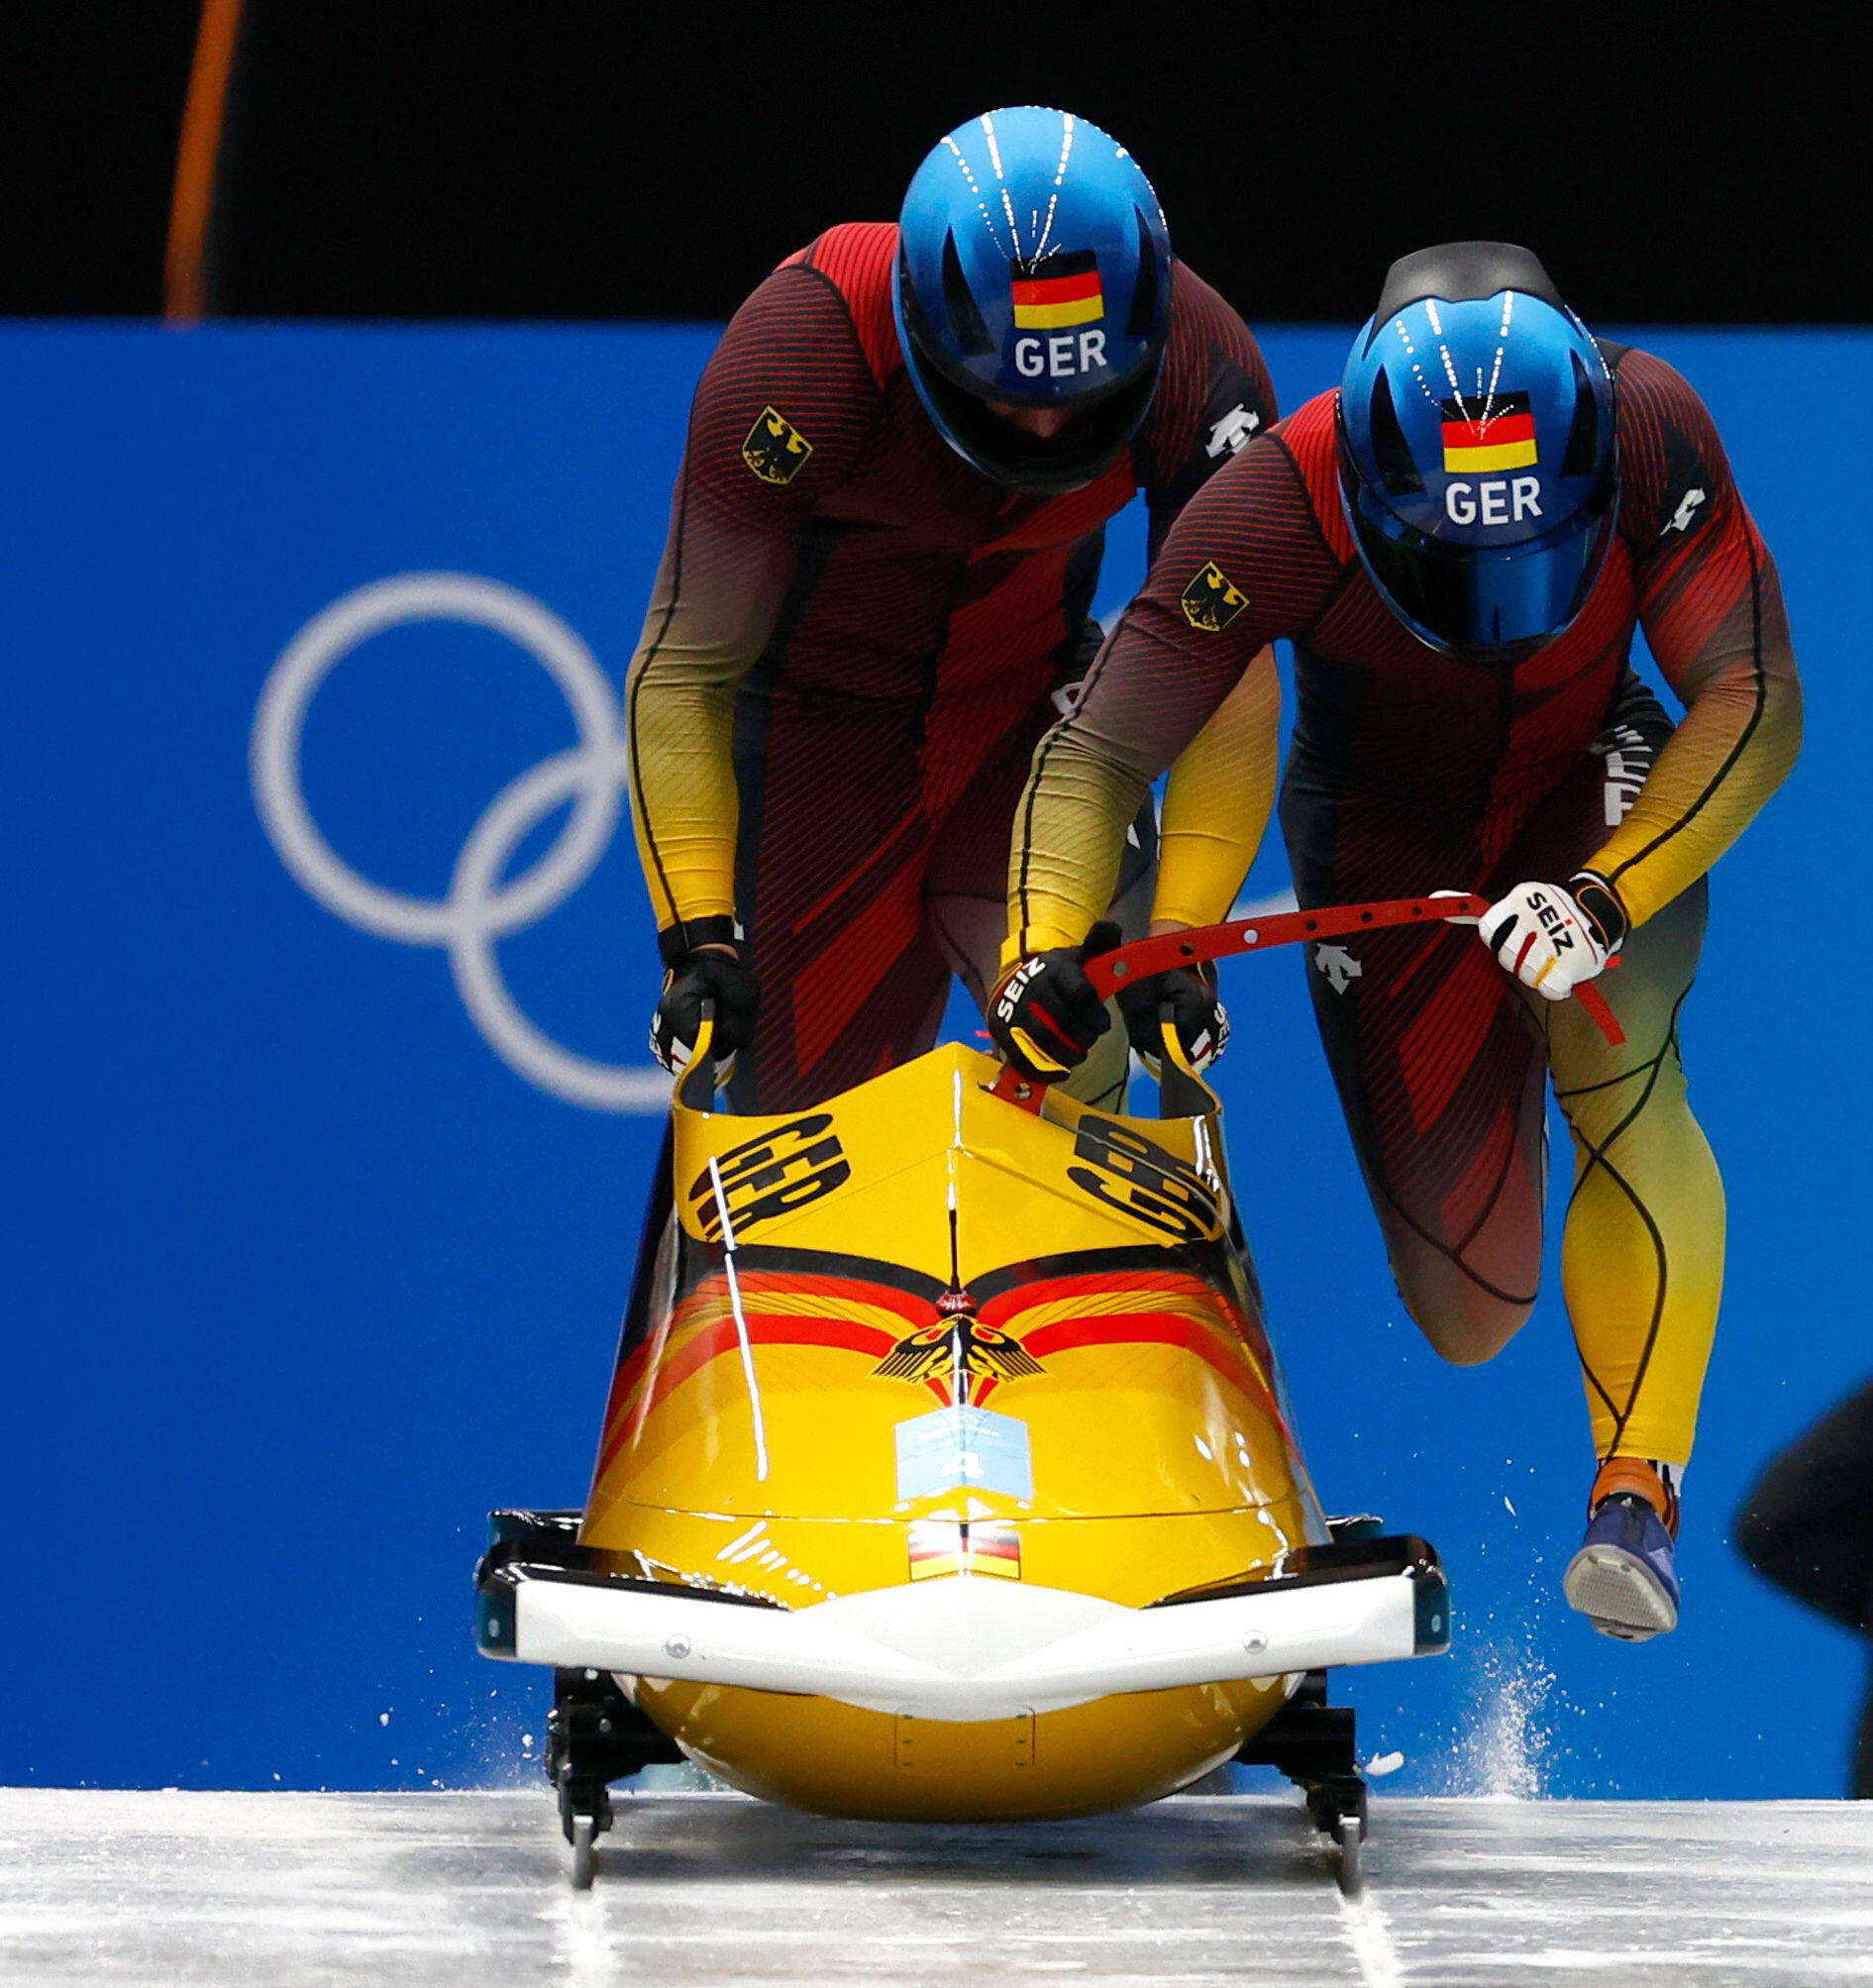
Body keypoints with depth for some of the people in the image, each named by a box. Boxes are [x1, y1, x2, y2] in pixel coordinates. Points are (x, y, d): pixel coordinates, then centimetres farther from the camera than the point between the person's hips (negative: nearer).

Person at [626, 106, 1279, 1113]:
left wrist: (1183, 940, -26)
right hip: (815, 718, -2)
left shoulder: (1198, 362, -24)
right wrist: (698, 940, -30)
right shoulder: (799, 356, -32)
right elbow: (682, 677, -23)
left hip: (1025, 692, 2)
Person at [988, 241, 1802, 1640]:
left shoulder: (1648, 433, -30)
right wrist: (1044, 949, -45)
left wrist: (1610, 893, -43)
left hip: (1593, 800, 0)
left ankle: (1640, 1490, -24)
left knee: (1618, 1083, -35)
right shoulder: (1279, 506, -32)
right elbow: (1094, 758, -27)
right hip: (1385, 838, 0)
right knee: (1468, 1316, -5)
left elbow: (1757, 702, -27)